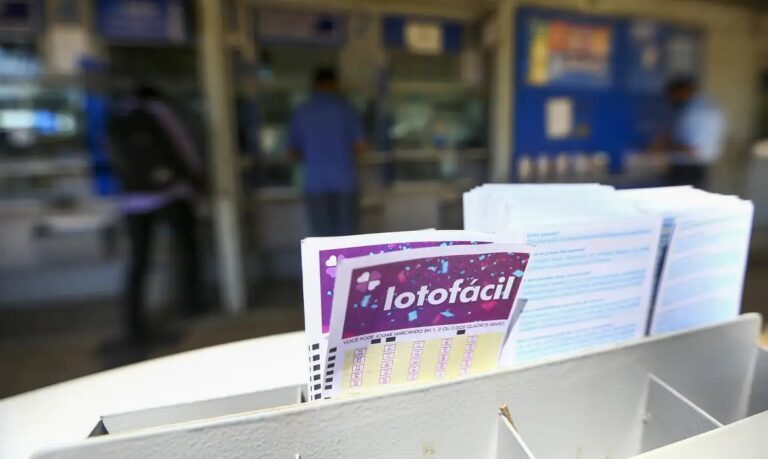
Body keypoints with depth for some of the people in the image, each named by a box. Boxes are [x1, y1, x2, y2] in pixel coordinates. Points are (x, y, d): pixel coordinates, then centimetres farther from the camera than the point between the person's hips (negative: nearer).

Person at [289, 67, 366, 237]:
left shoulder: (301, 112, 2)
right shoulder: (345, 109, -3)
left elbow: (294, 151, 8)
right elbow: (360, 147, -3)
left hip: (315, 181, 1)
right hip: (344, 180, -1)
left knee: (322, 232, 9)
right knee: (346, 230, 8)